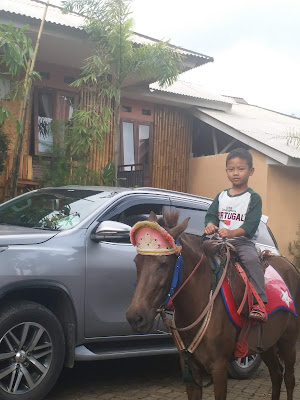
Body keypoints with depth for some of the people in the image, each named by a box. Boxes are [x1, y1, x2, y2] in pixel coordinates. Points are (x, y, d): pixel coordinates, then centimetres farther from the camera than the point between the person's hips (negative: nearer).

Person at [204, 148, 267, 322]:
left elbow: (251, 224, -12)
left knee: (251, 259, -34)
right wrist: (210, 225, -13)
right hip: (221, 241, 5)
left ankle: (259, 303, -33)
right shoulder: (221, 196, 15)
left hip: (244, 241, -5)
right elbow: (211, 214, 12)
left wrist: (232, 232, -28)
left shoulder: (254, 198, -1)